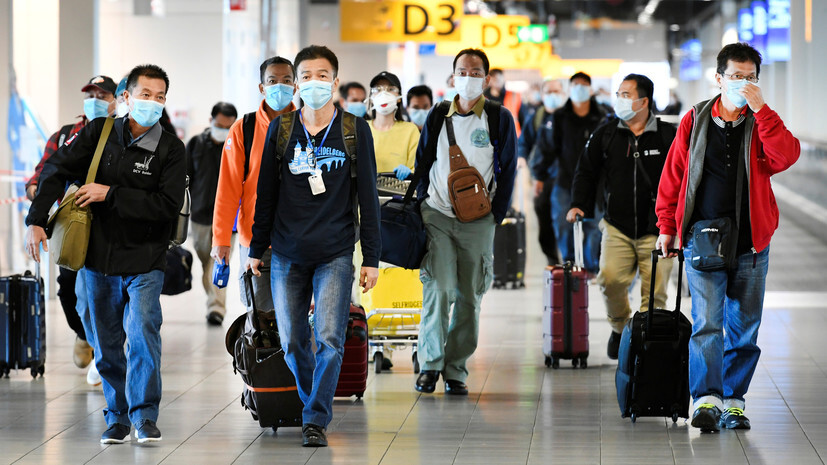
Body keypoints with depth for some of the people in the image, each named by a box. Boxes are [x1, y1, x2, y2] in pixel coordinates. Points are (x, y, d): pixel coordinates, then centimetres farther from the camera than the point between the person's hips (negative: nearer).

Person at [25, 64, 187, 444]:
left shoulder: (171, 149, -5)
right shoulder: (99, 133, 1)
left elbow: (169, 204, -16)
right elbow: (56, 171, 0)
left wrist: (111, 194, -19)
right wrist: (36, 220, -13)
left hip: (144, 260, -3)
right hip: (98, 256, 3)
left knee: (143, 332, -18)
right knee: (106, 342, 9)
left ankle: (145, 415, -9)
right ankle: (117, 416, 22)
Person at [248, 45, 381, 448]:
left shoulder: (354, 130, 3)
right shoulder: (280, 130, 6)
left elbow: (367, 197, 3)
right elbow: (266, 192, 12)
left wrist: (372, 257, 0)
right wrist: (256, 249, 10)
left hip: (335, 254, -2)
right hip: (287, 254, 2)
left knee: (329, 339, -12)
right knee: (293, 342, 6)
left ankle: (316, 420, -5)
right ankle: (313, 405, 26)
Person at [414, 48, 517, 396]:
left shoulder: (500, 118, 3)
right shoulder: (438, 117, 8)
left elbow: (507, 170, 5)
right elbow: (423, 162, 15)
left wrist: (496, 214, -1)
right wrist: (424, 205, 5)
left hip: (478, 222, 0)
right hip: (437, 216, 0)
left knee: (468, 296, 3)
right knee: (438, 288, -13)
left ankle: (455, 370, 12)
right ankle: (430, 364, -4)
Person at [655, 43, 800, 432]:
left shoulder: (761, 124, 4)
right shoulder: (695, 121, 4)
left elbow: (787, 155, -17)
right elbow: (673, 174, 10)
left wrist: (760, 108, -19)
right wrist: (667, 225, 8)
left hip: (750, 244, 2)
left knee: (743, 327, 6)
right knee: (707, 322, -12)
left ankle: (733, 401, 15)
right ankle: (706, 400, -16)